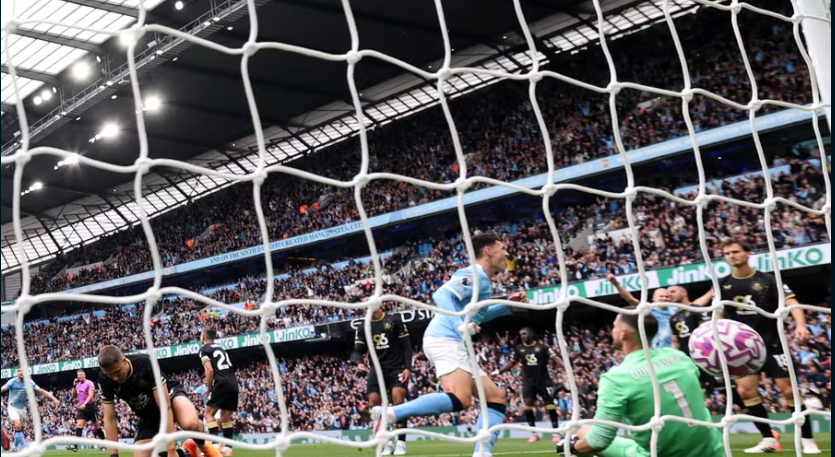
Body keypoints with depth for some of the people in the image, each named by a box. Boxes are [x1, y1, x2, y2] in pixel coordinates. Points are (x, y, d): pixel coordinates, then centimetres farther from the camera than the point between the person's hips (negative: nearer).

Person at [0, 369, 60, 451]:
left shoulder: (30, 383, -4)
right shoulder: (12, 382, -12)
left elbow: (42, 392, -1)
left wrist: (53, 398, -7)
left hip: (22, 408, 4)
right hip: (13, 407, -4)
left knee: (20, 429, 9)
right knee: (18, 426, -22)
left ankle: (15, 446, 35)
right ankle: (24, 448, -17)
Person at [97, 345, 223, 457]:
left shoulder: (145, 363, -33)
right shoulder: (104, 379, -21)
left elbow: (165, 407, -33)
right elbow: (109, 419, -13)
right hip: (148, 416, 5)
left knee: (191, 424, -40)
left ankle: (203, 446, -6)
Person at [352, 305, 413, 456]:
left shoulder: (395, 321, -3)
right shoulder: (363, 328, 8)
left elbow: (406, 345, -3)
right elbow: (358, 350, 6)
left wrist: (407, 367, -12)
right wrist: (359, 362, -18)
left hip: (397, 368, -4)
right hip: (377, 369, 4)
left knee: (398, 399, -20)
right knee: (374, 403, -7)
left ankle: (401, 442, -13)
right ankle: (385, 442, 3)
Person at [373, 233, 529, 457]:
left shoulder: (480, 279, 25)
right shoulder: (475, 275, -4)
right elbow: (441, 295, -19)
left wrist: (507, 305, 32)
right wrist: (460, 325, -30)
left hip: (452, 344, 10)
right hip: (444, 340, -10)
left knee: (497, 397, 9)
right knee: (460, 400, -29)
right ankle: (389, 414, -27)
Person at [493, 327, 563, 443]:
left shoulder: (542, 347, -4)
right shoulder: (518, 349, 6)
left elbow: (554, 358, -10)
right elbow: (512, 363, 13)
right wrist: (497, 372, 7)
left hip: (544, 380, -2)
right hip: (528, 381, 2)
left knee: (550, 405, -1)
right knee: (527, 405, -10)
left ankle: (556, 433, 10)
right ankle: (534, 433, 2)